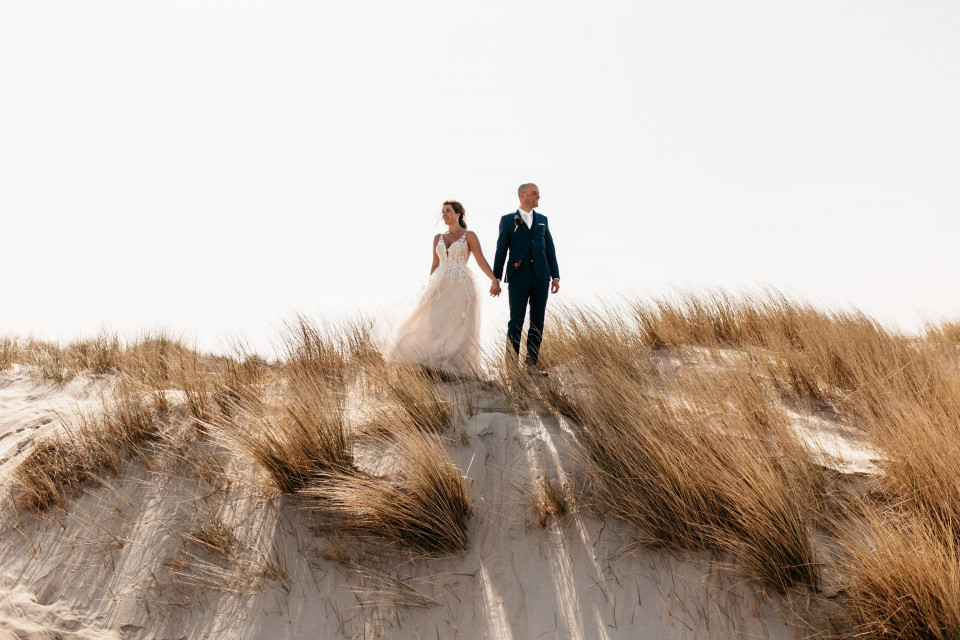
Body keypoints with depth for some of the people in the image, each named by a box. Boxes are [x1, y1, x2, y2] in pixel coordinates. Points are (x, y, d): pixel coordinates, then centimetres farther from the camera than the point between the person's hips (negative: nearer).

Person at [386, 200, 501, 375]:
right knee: (432, 324, -5)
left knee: (457, 327, -4)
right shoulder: (438, 238, 14)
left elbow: (481, 260, -8)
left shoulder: (469, 236, 0)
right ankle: (432, 365, 0)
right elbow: (435, 265, 16)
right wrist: (430, 287, 11)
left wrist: (494, 280, -19)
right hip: (440, 285, 4)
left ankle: (455, 366, 3)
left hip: (461, 285, -4)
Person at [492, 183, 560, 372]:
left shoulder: (542, 219, 16)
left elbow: (550, 248, 15)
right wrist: (496, 279, -1)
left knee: (538, 322, 4)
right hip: (518, 276, -4)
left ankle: (532, 364, 11)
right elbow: (501, 250, 3)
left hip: (541, 276, 4)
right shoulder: (508, 220, 5)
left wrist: (555, 276, 8)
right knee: (516, 321, -5)